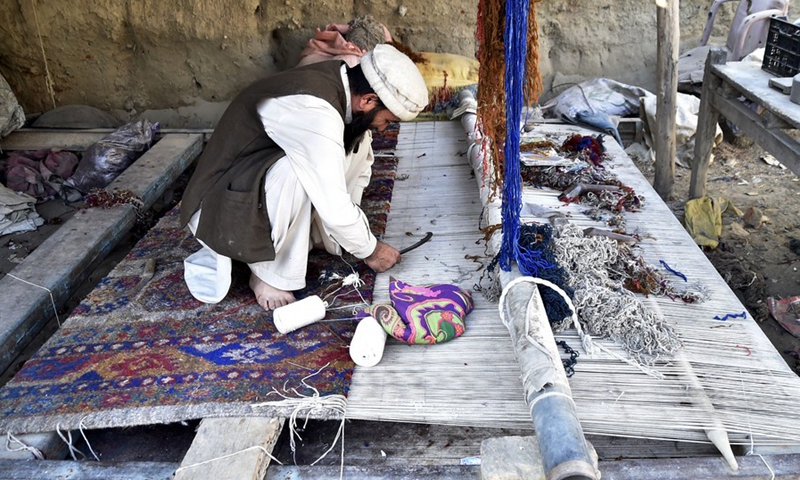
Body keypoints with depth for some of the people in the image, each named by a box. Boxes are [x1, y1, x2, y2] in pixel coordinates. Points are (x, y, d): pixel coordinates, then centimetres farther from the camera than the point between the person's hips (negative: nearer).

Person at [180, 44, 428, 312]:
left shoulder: (336, 79, -5)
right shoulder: (315, 112, -32)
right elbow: (335, 210, -28)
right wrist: (370, 251, -12)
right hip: (218, 208, -8)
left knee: (355, 142, 2)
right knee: (295, 171, -36)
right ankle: (268, 273, -12)